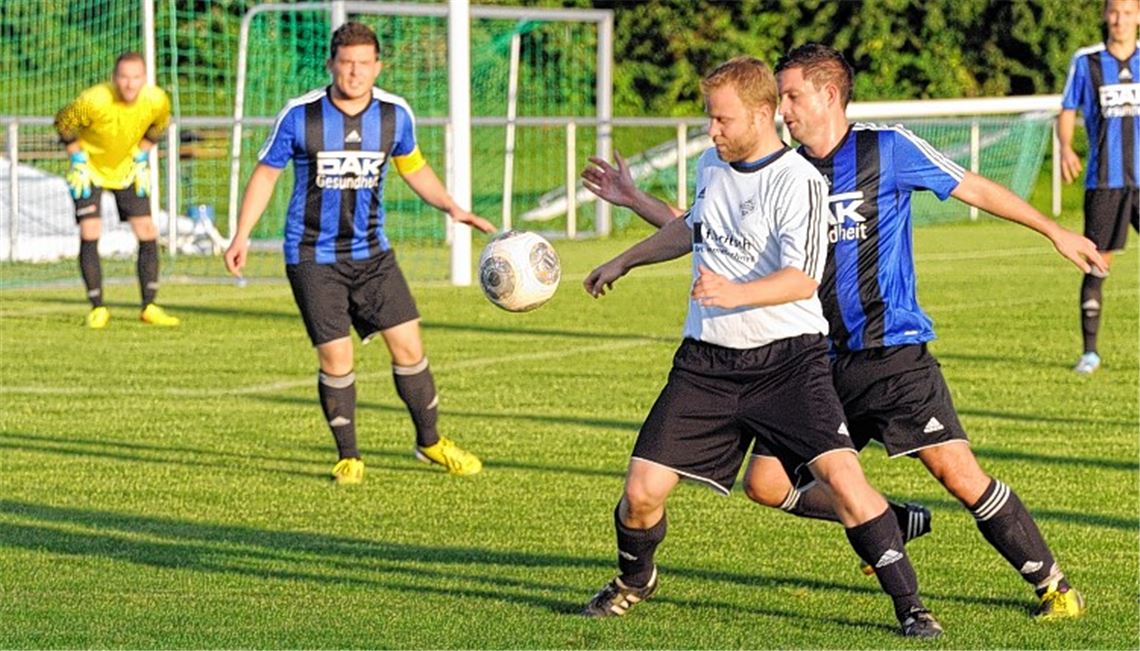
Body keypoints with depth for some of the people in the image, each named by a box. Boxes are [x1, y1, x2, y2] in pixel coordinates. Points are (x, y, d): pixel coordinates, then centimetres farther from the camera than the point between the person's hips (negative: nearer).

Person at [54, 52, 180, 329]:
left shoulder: (157, 100, -22)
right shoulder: (93, 101, -32)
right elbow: (64, 123, -13)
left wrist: (141, 158, -1)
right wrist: (78, 161, -13)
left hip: (127, 168, 3)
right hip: (90, 168, -3)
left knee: (147, 233, -4)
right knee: (89, 233, -14)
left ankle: (149, 307, 6)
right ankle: (97, 308, -4)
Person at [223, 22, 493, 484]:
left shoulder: (395, 114, -4)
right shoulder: (300, 116, -13)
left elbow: (413, 167, 14)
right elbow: (266, 172, -1)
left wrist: (451, 207, 0)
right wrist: (241, 236, -7)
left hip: (371, 253, 3)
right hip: (313, 258, -3)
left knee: (408, 345, 1)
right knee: (335, 359, -4)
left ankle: (430, 442, 20)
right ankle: (348, 458, 13)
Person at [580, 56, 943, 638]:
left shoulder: (798, 181, -14)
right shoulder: (712, 165, 9)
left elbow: (802, 280, -24)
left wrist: (735, 294, -40)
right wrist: (624, 262, 38)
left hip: (787, 356, -6)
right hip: (706, 360, 6)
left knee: (841, 476, -21)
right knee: (642, 491, -1)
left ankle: (909, 604, -8)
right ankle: (634, 580, 31)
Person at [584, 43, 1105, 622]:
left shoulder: (886, 150, -4)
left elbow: (975, 189, 2)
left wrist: (1056, 233, 3)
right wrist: (633, 199, 10)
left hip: (894, 355, -5)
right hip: (822, 366, 5)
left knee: (957, 472, -13)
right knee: (766, 483, -1)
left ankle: (1053, 585, 3)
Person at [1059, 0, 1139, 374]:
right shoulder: (1086, 62, 2)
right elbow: (1067, 111, 6)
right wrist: (1065, 147, -11)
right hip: (1104, 181, -1)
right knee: (1097, 266, -1)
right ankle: (1089, 351, 9)